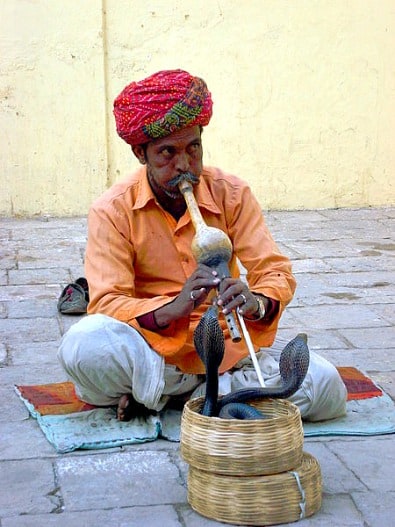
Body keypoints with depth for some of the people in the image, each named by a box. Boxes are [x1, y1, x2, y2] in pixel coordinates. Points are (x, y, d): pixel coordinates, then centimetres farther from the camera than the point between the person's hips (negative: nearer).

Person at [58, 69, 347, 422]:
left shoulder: (232, 194, 1)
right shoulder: (113, 211, -6)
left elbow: (276, 271, -2)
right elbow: (106, 304, -14)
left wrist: (257, 303, -27)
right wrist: (171, 309, -34)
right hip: (151, 347, -3)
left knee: (327, 387, -19)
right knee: (83, 345, -34)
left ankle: (163, 393, -13)